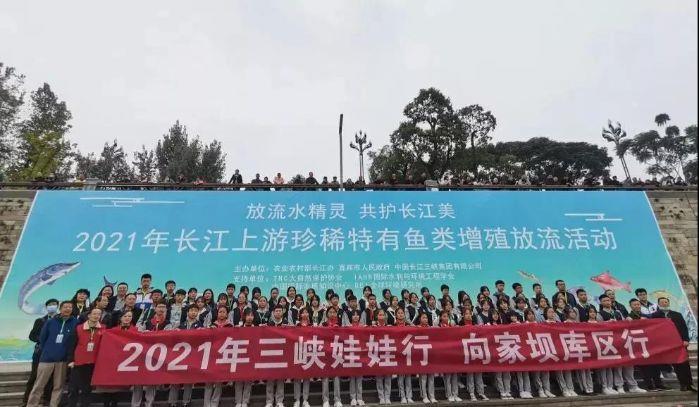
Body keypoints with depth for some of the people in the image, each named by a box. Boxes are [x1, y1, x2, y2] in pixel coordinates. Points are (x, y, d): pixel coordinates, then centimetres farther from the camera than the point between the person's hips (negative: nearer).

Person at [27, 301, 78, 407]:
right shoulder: (50, 322, 2)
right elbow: (42, 338, 9)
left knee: (58, 386, 7)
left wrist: (69, 354, -2)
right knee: (38, 385, 6)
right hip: (47, 358, 1)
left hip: (63, 359, -1)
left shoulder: (75, 322, -4)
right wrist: (45, 351, 7)